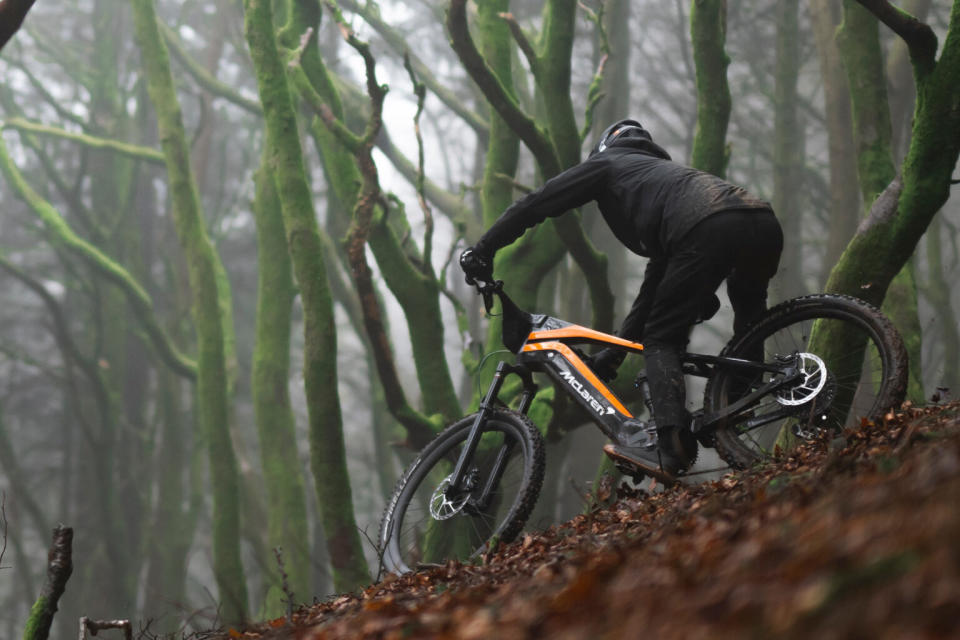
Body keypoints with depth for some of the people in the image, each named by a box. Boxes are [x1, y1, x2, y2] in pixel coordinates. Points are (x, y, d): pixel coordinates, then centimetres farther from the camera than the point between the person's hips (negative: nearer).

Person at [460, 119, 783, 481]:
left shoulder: (608, 164, 27)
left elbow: (534, 206, 21)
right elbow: (655, 287, 44)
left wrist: (483, 249, 30)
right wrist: (614, 352, 45)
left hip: (711, 230, -7)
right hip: (765, 225, 7)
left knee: (660, 339, 1)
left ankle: (671, 447, -17)